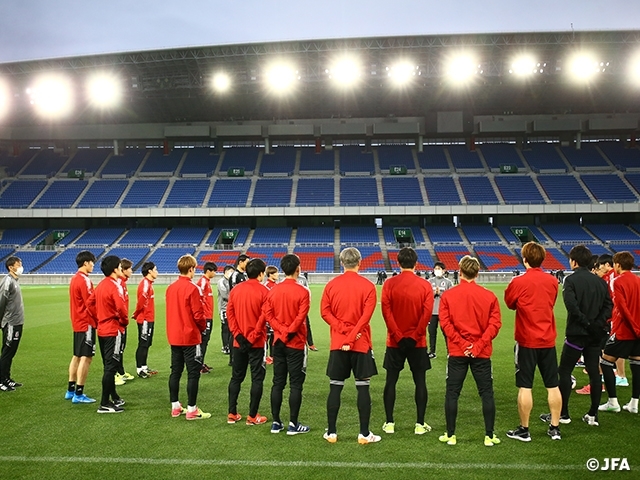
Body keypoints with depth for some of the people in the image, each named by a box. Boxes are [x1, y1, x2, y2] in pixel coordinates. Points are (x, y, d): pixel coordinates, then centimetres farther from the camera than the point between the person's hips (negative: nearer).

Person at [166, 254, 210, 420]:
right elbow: (198, 314, -15)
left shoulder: (170, 288, 6)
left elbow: (171, 311, 12)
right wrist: (203, 327, 3)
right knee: (193, 373, 0)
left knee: (175, 371, 14)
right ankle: (191, 409, 4)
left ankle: (175, 406, 22)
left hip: (174, 336, 7)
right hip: (190, 337, -7)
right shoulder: (192, 288, -16)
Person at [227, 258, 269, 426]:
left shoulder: (235, 290, 4)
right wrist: (253, 337, -10)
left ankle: (232, 414, 19)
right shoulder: (263, 291, -11)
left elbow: (229, 313, 0)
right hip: (257, 342, -5)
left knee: (236, 377, 15)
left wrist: (238, 334, -3)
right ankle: (252, 416, 8)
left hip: (239, 342, 5)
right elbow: (264, 317, -15)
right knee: (257, 379, 5)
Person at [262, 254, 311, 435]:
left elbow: (267, 314, -2)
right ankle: (293, 424, 6)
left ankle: (276, 422, 16)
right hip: (296, 343, -5)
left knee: (278, 383, 11)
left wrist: (282, 330, -7)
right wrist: (289, 331, -8)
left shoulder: (273, 290, 3)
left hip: (278, 342, 5)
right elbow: (300, 317, -18)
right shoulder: (302, 292, -12)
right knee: (295, 384, 2)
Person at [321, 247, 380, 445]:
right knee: (363, 388, 5)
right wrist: (352, 337, -12)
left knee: (335, 388, 8)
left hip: (337, 344, 2)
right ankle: (364, 434, 8)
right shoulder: (367, 286, -5)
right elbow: (366, 315, -13)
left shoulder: (331, 285, 2)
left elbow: (325, 312, -4)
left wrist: (344, 330, -8)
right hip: (361, 344, -2)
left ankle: (331, 432, 13)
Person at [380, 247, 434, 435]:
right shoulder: (425, 285, -4)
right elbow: (427, 313, -10)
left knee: (391, 381, 9)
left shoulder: (389, 284, -4)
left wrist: (398, 336, -10)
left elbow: (386, 311, -10)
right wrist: (415, 336, -8)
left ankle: (389, 423, 12)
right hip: (417, 342, 0)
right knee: (420, 382, 8)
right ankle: (420, 424, 11)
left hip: (395, 341, 1)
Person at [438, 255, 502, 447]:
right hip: (482, 353, 1)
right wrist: (478, 345, -9)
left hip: (457, 352, 0)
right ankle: (489, 436, 13)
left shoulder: (448, 295, -3)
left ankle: (450, 435, 13)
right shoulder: (489, 296, -1)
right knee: (487, 393, 10)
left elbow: (445, 323, -9)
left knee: (452, 393, 8)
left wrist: (462, 344, -9)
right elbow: (494, 324, -7)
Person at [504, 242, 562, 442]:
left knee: (525, 387, 3)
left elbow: (509, 303, 3)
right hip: (548, 341, 4)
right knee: (553, 385, 12)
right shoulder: (552, 281, 0)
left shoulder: (518, 282, -13)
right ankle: (555, 428, 20)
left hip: (526, 341, -4)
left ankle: (524, 430, 10)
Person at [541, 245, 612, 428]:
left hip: (577, 333, -6)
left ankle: (563, 414, 6)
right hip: (595, 334, 6)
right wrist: (598, 323, -5)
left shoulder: (571, 279, -10)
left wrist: (586, 322, -16)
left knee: (564, 371, 3)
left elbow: (571, 304, -23)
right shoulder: (600, 281, 8)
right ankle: (593, 415, 15)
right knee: (594, 372, 11)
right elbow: (608, 305, 4)